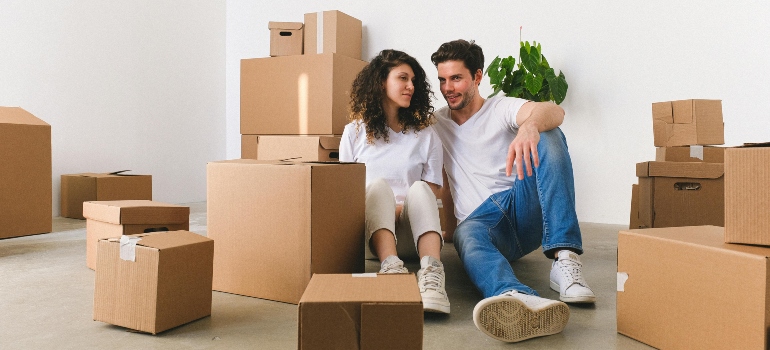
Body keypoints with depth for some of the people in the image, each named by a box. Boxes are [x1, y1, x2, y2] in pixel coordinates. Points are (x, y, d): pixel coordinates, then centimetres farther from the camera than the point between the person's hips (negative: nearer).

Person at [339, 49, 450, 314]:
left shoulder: (426, 136, 13)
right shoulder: (355, 133, 12)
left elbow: (430, 195, 7)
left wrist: (401, 209, -12)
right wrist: (378, 207, -7)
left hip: (411, 234, 1)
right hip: (371, 230, 0)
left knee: (418, 189, -30)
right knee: (377, 185, -30)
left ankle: (431, 273, -51)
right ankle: (390, 267, -53)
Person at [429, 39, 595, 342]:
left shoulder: (501, 109, 8)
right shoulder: (437, 124, 19)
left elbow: (554, 112, -15)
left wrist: (529, 126, -39)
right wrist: (449, 221, 12)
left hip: (522, 206, 0)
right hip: (479, 220, 1)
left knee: (548, 135, -23)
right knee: (466, 237, -36)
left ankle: (565, 260, -38)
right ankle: (520, 301, -71)